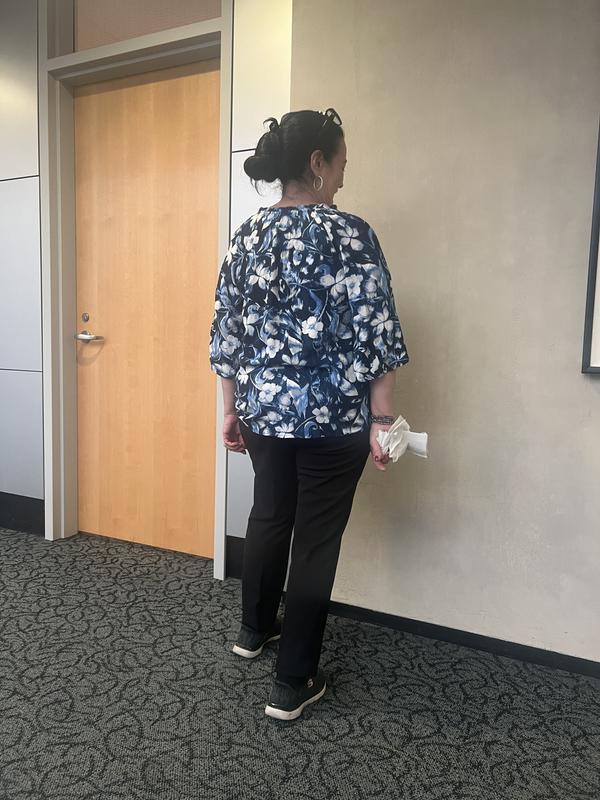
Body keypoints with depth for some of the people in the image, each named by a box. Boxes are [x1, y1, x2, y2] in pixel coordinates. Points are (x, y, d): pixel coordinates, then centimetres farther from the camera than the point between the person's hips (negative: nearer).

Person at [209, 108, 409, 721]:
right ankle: (292, 685, 20)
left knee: (269, 515, 24)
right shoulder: (349, 233, -11)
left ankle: (254, 629, 44)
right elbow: (374, 336, -15)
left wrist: (231, 410, 15)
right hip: (332, 416, -5)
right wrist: (382, 421, -7)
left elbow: (227, 332, 7)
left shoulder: (248, 234, 5)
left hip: (262, 409, 6)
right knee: (316, 539, 6)